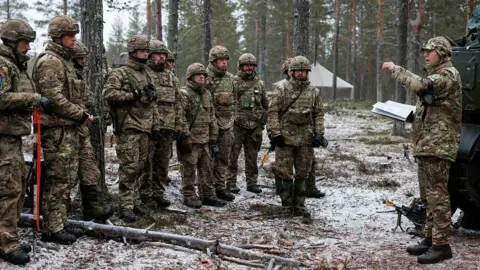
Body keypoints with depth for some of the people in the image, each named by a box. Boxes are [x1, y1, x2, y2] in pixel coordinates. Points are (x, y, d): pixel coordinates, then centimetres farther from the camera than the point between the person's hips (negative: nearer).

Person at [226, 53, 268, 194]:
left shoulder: (260, 84, 11)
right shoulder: (233, 82, -3)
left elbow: (265, 105, 17)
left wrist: (262, 122, 10)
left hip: (254, 127, 4)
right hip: (237, 125, -4)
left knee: (252, 157, 10)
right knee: (232, 156, -1)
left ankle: (251, 182, 19)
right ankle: (231, 182, 7)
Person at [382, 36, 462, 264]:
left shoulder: (448, 74, -11)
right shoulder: (436, 75, 22)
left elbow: (420, 86, -27)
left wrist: (395, 69, -16)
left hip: (438, 145, -10)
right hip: (427, 144, 10)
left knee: (437, 194, -10)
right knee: (431, 194, 13)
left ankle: (441, 244, -7)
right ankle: (430, 238, 20)